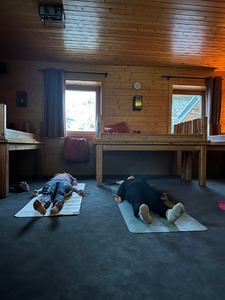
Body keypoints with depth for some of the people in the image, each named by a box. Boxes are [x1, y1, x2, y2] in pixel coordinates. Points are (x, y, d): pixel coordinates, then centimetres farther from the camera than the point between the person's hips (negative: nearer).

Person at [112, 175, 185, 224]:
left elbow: (150, 189, 26)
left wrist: (160, 195, 5)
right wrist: (119, 196, -7)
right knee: (138, 201, -39)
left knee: (155, 201, -34)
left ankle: (169, 213, -65)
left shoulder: (142, 180, 44)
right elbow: (121, 191, 19)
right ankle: (141, 213, -73)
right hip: (132, 190, -2)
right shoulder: (125, 183, 41)